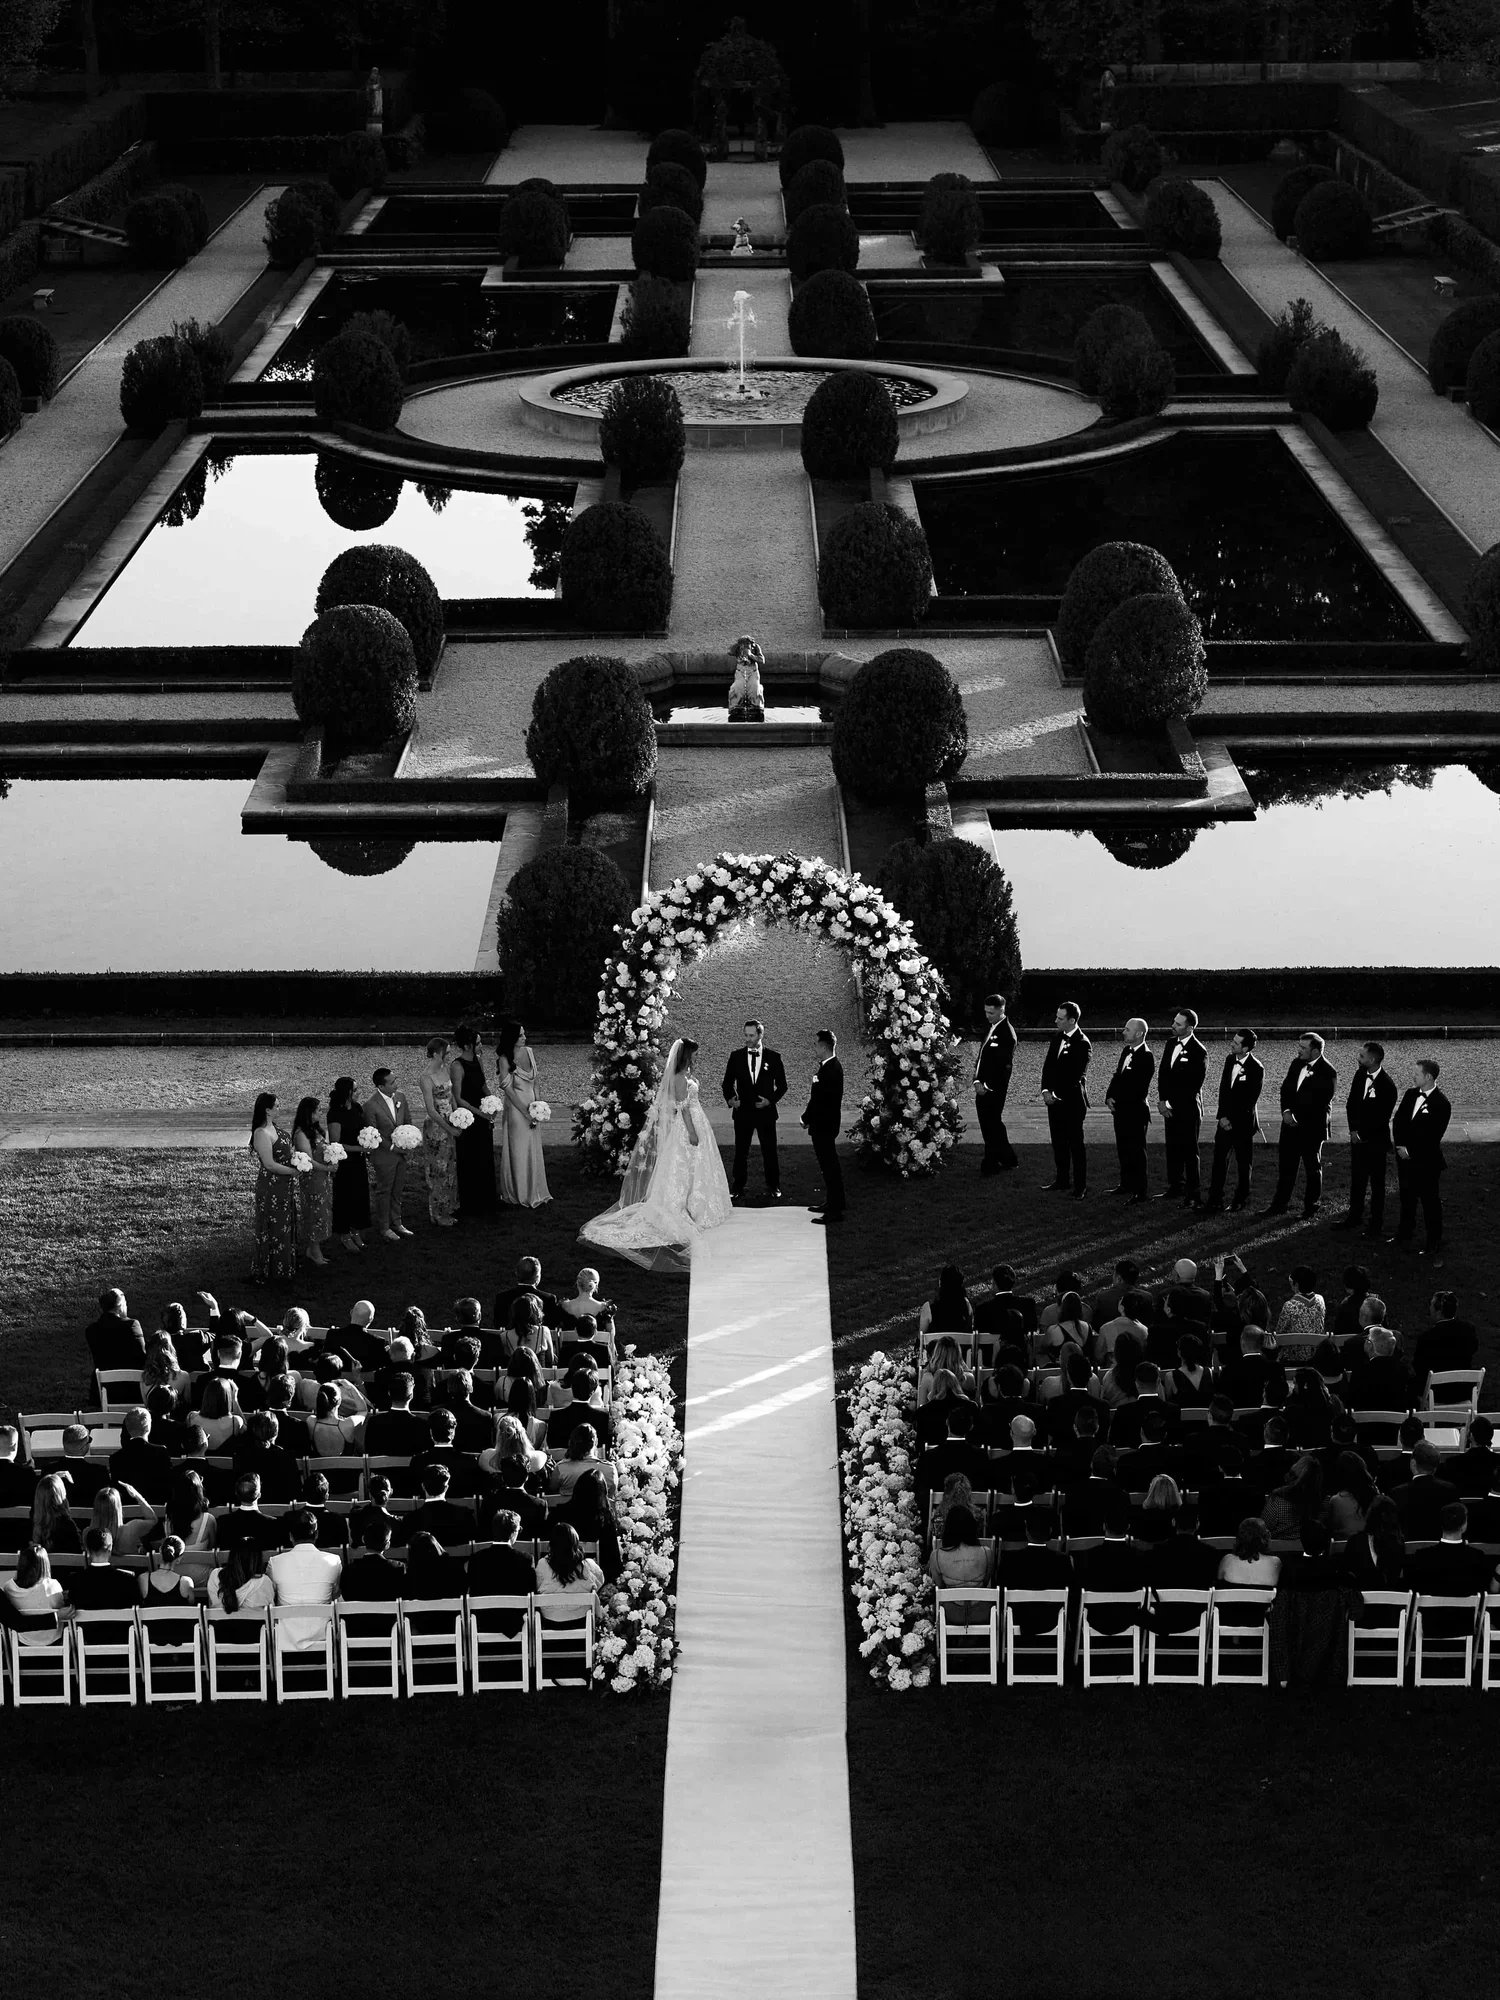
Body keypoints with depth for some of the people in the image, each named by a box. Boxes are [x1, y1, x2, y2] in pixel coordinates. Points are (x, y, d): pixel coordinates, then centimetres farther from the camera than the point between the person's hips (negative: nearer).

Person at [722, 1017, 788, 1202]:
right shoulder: (736, 1056, 4)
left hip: (765, 1111, -1)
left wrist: (771, 1100, -9)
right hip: (743, 1111, 1)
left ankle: (773, 1187, 16)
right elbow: (728, 1082, 9)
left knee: (769, 1152, 4)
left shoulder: (773, 1058, 0)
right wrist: (730, 1098, -8)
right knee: (740, 1152, 5)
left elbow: (782, 1086, 5)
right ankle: (738, 1188, 14)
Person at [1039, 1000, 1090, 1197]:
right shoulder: (1057, 1038, 9)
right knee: (1058, 1143, 14)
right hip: (1054, 1099, 7)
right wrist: (1046, 1090, -3)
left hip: (1072, 1100, -7)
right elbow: (1048, 1065, 10)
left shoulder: (1083, 1044, -14)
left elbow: (1076, 1076, -16)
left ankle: (1080, 1186, 4)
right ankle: (1062, 1180, 24)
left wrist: (1056, 1094, -14)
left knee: (1075, 1144, -1)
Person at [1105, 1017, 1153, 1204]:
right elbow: (1117, 1076, 13)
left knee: (1136, 1151, -2)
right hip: (1121, 1109, 9)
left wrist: (1118, 1101, -14)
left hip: (1136, 1111, -9)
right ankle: (1126, 1184, 30)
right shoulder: (1126, 1051, 10)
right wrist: (1110, 1097, -2)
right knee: (1123, 1148, 17)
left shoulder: (1146, 1057, -17)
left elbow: (1139, 1088, -19)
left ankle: (1139, 1191, 3)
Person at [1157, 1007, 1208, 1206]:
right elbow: (1163, 1072, 11)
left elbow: (1193, 1085, -13)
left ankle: (1193, 1195, -2)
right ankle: (1176, 1188, 23)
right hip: (1170, 1107, 7)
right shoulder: (1172, 1043, 9)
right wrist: (1162, 1100, 0)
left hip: (1188, 1109, -7)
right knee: (1172, 1150, 13)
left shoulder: (1198, 1052, -13)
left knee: (1189, 1152, -4)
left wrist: (1171, 1102, -11)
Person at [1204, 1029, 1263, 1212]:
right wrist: (1223, 1116, -5)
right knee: (1219, 1159, 3)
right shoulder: (1230, 1059, 4)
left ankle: (1241, 1200, 19)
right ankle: (1214, 1200, 7)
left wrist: (1231, 1120, -12)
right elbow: (1223, 1089, 5)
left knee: (1244, 1163, 7)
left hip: (1243, 1121, -5)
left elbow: (1250, 1100, -14)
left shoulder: (1256, 1069, -16)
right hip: (1226, 1119, 5)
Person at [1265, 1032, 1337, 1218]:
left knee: (1312, 1168, 9)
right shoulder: (1297, 1063, 4)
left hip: (1312, 1127, -6)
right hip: (1291, 1122, 6)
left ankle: (1311, 1207, 20)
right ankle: (1280, 1204, 22)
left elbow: (1322, 1103, -17)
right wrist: (1286, 1111, -8)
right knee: (1286, 1165, 13)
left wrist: (1298, 1119, -18)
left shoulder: (1327, 1073, -17)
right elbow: (1286, 1087, 9)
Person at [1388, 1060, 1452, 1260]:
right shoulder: (1411, 1094, 3)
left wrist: (1410, 1151, -17)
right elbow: (1397, 1121, 7)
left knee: (1430, 1202, 3)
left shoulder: (1441, 1104, -18)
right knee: (1407, 1196, 21)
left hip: (1426, 1161, -7)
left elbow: (1432, 1137, -19)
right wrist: (1400, 1146, -6)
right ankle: (1405, 1232, 37)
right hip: (1405, 1156, 7)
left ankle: (1434, 1243, 13)